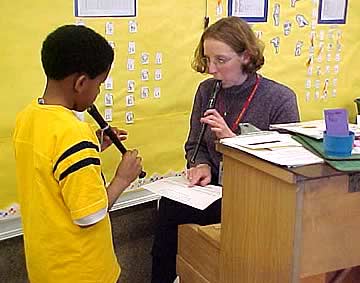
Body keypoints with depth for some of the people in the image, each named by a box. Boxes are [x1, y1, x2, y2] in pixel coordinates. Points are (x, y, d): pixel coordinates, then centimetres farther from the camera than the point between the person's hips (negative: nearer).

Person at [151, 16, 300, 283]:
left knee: (173, 210, -24)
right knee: (169, 203, -23)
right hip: (213, 188, 4)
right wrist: (202, 166, -8)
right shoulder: (207, 90, 6)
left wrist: (232, 139, -19)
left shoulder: (280, 99, -8)